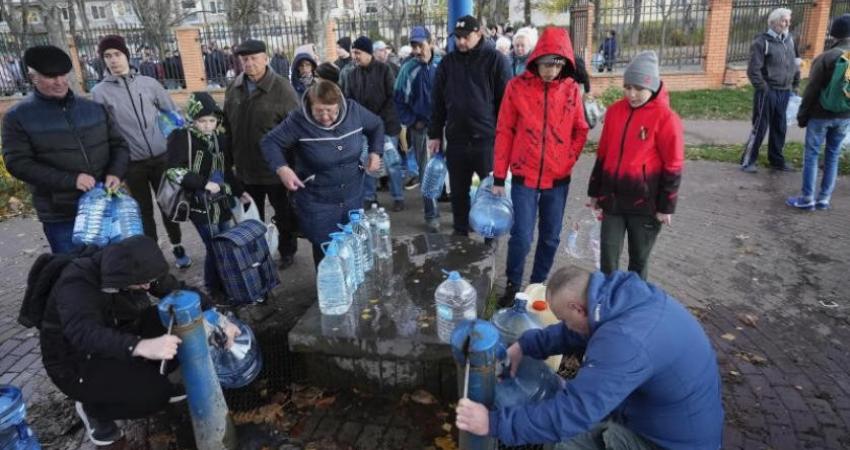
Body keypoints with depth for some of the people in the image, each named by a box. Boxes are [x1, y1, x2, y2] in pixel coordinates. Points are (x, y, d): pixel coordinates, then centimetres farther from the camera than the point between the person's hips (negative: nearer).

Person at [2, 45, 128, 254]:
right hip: (61, 216, -3)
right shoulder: (18, 117, -2)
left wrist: (115, 173, -10)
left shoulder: (94, 108, 8)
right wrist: (70, 180, -22)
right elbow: (18, 163, -10)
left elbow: (119, 144, 11)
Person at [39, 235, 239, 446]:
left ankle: (152, 379, 8)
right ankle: (94, 408, 3)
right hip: (78, 360, -6)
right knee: (151, 394, -27)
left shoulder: (131, 268, -13)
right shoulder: (77, 285, -33)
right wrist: (142, 347, -67)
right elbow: (84, 334, -50)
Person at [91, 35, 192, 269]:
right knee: (144, 210, 9)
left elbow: (173, 114, 9)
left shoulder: (149, 83, 3)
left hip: (161, 157, 1)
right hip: (132, 163, -1)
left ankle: (177, 246, 29)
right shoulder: (99, 92, -1)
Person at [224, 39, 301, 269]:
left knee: (284, 215, 13)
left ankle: (287, 252, 33)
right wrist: (230, 157, 12)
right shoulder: (234, 88, 3)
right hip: (245, 168, 5)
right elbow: (227, 125, 13)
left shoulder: (281, 88, -14)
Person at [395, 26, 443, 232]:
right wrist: (412, 122, -2)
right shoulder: (408, 68, -1)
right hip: (421, 127, 0)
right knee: (426, 172, 4)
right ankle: (432, 215, 13)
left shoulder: (443, 64, -3)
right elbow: (399, 99, 4)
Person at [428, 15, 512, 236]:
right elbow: (437, 102, 12)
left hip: (488, 139, -3)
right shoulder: (447, 62, 9)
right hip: (456, 140, 4)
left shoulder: (495, 60, -3)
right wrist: (435, 134, 9)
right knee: (458, 192, 13)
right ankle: (460, 232, 29)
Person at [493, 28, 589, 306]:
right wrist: (499, 177, -3)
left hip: (558, 179, 3)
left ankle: (538, 284, 30)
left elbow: (580, 131, 9)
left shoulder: (572, 90, 0)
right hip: (524, 177, -2)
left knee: (550, 238, 11)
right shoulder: (517, 87, -6)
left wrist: (568, 160, -6)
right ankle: (513, 285, 20)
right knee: (521, 237, -2)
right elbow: (504, 132, -3)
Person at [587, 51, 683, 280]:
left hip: (645, 201, -3)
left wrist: (666, 206, -7)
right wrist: (594, 191, 12)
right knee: (608, 252, 6)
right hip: (612, 197, 4)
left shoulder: (666, 118, -11)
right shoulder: (614, 111, 3)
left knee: (639, 256, 12)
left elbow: (672, 167, -8)